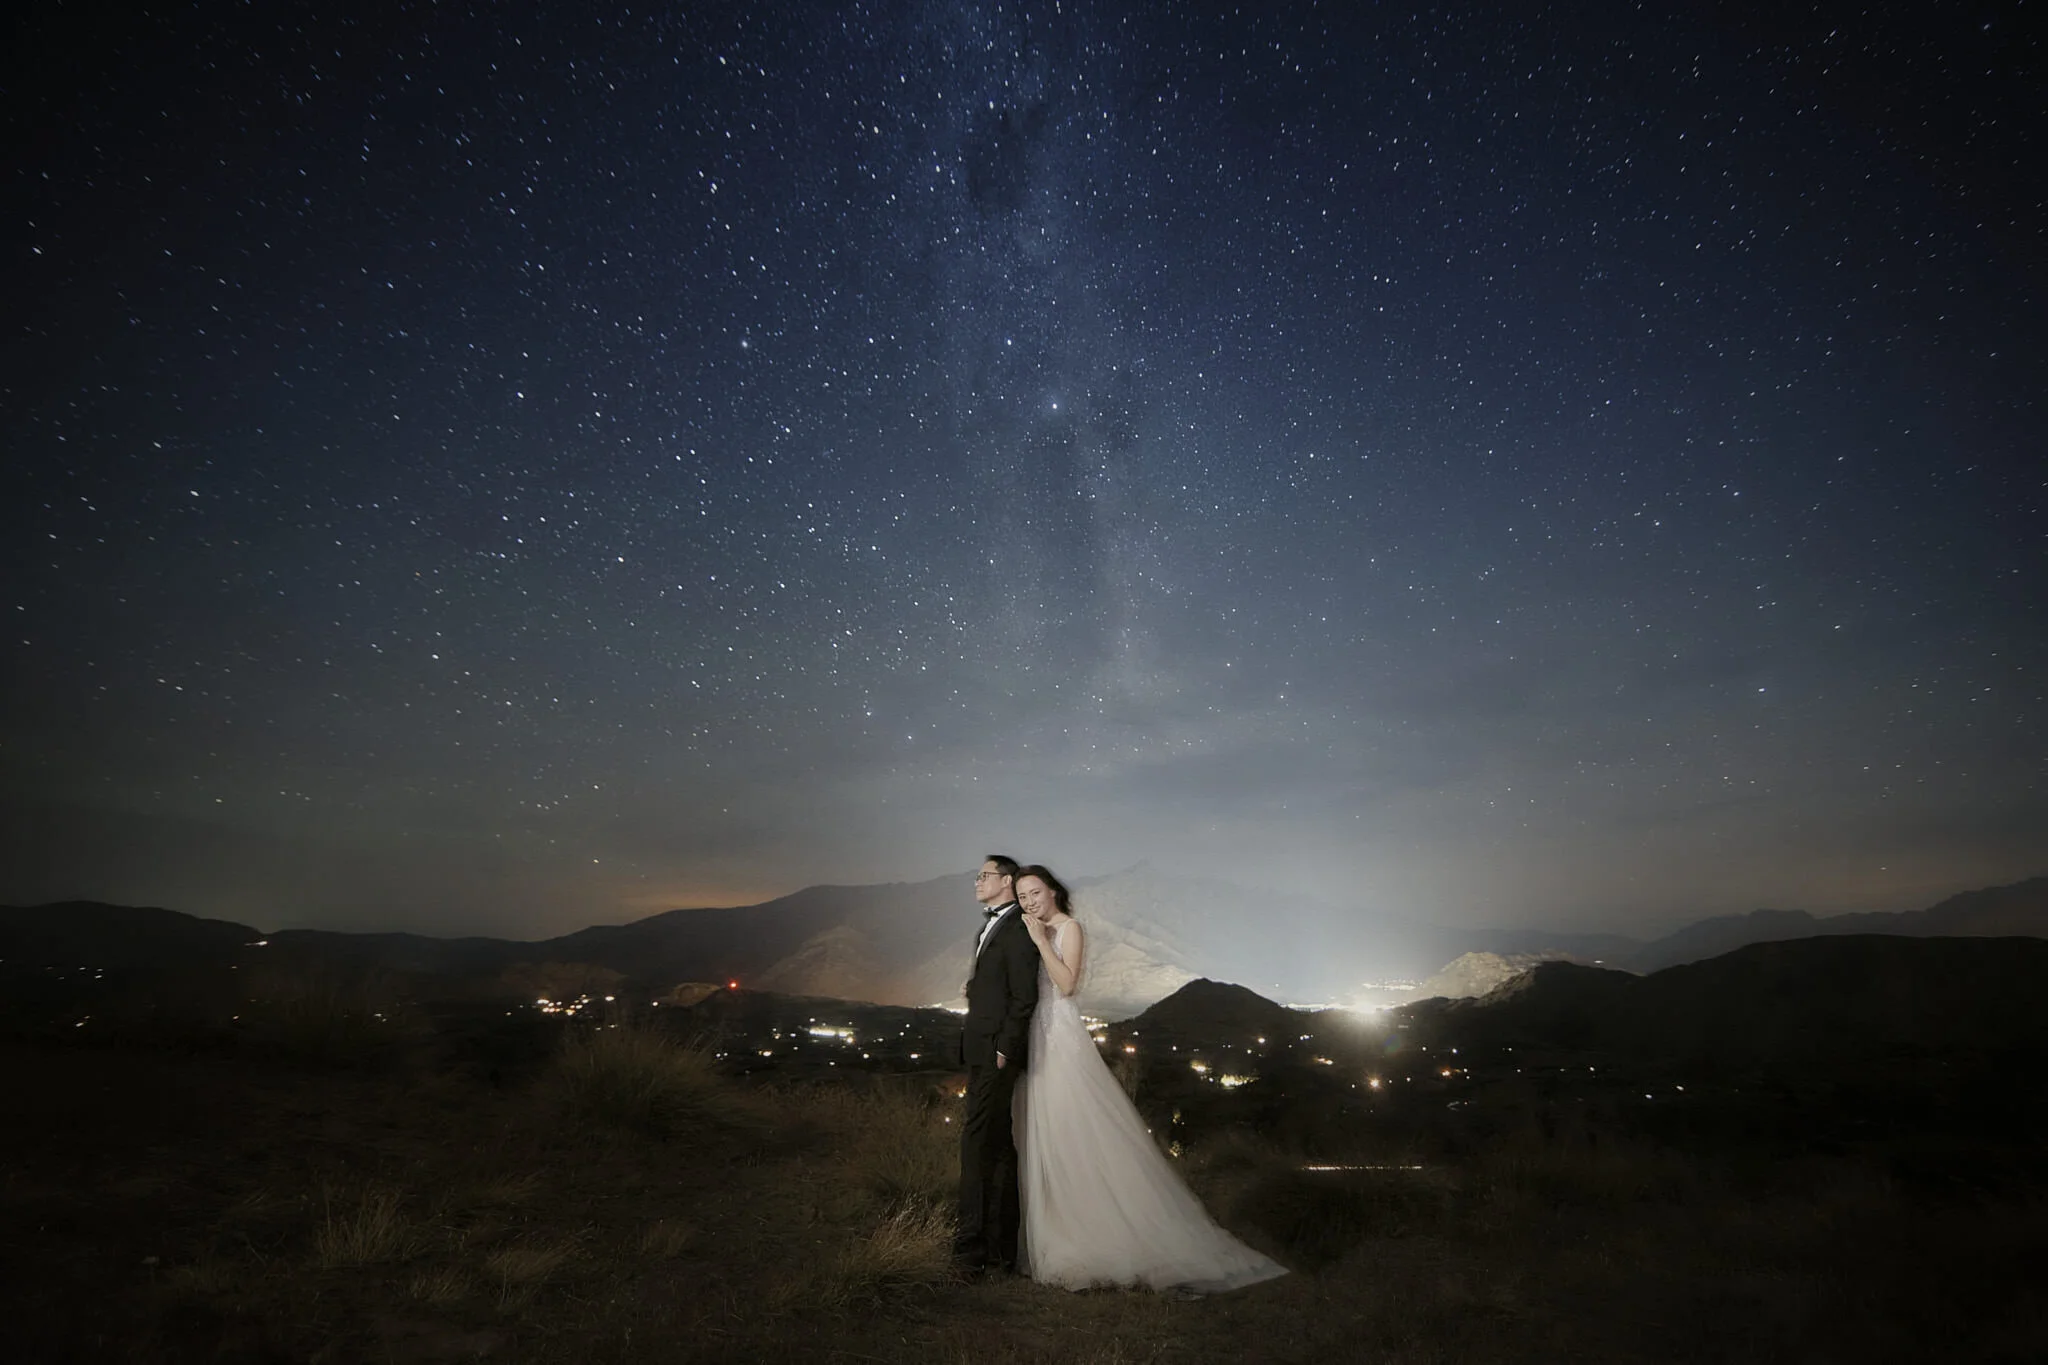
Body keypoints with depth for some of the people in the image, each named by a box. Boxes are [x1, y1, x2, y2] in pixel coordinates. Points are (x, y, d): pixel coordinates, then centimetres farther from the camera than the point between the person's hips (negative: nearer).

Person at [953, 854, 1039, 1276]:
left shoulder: (1018, 929, -12)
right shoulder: (989, 929, 18)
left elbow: (1024, 997, -17)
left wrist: (1005, 1048, -18)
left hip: (997, 1052, -10)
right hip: (981, 1051, 10)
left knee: (978, 1142, -9)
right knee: (998, 1145, 13)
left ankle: (972, 1247, -3)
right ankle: (1001, 1247, 22)